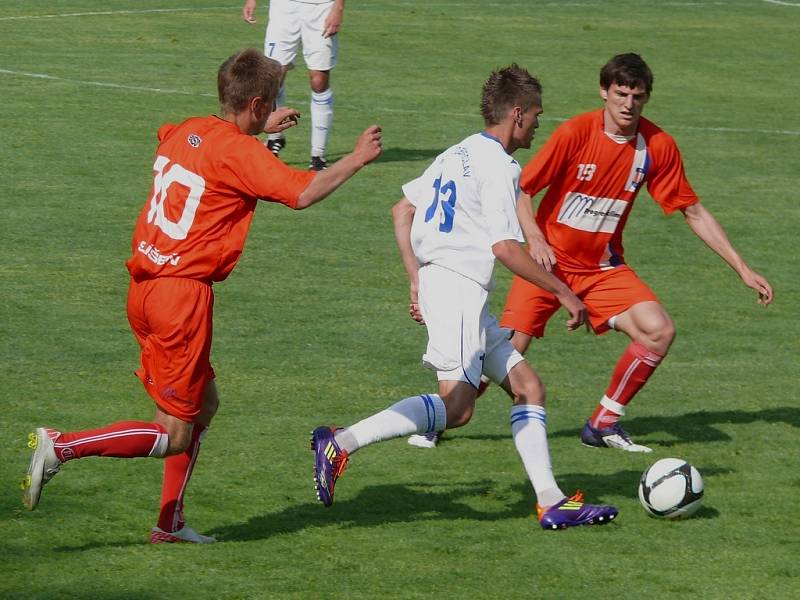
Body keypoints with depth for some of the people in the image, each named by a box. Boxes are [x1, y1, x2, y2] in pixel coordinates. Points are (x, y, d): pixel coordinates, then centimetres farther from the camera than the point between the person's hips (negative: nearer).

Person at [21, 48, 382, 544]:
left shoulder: (184, 132, 10)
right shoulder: (240, 153, -14)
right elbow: (303, 193, -25)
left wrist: (259, 130, 41)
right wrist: (357, 160, -11)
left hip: (145, 287, 9)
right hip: (183, 296, -9)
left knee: (204, 401, 22)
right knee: (172, 435, -2)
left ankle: (170, 522, 22)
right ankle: (62, 446, -15)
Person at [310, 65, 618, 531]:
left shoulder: (458, 155, 18)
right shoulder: (499, 166, -10)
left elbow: (403, 210, 22)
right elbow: (506, 248, -17)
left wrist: (417, 279, 24)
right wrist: (564, 293, -10)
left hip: (436, 280, 11)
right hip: (459, 286, -11)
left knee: (528, 387, 10)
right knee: (458, 405, -19)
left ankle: (551, 502, 6)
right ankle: (340, 444, -21)